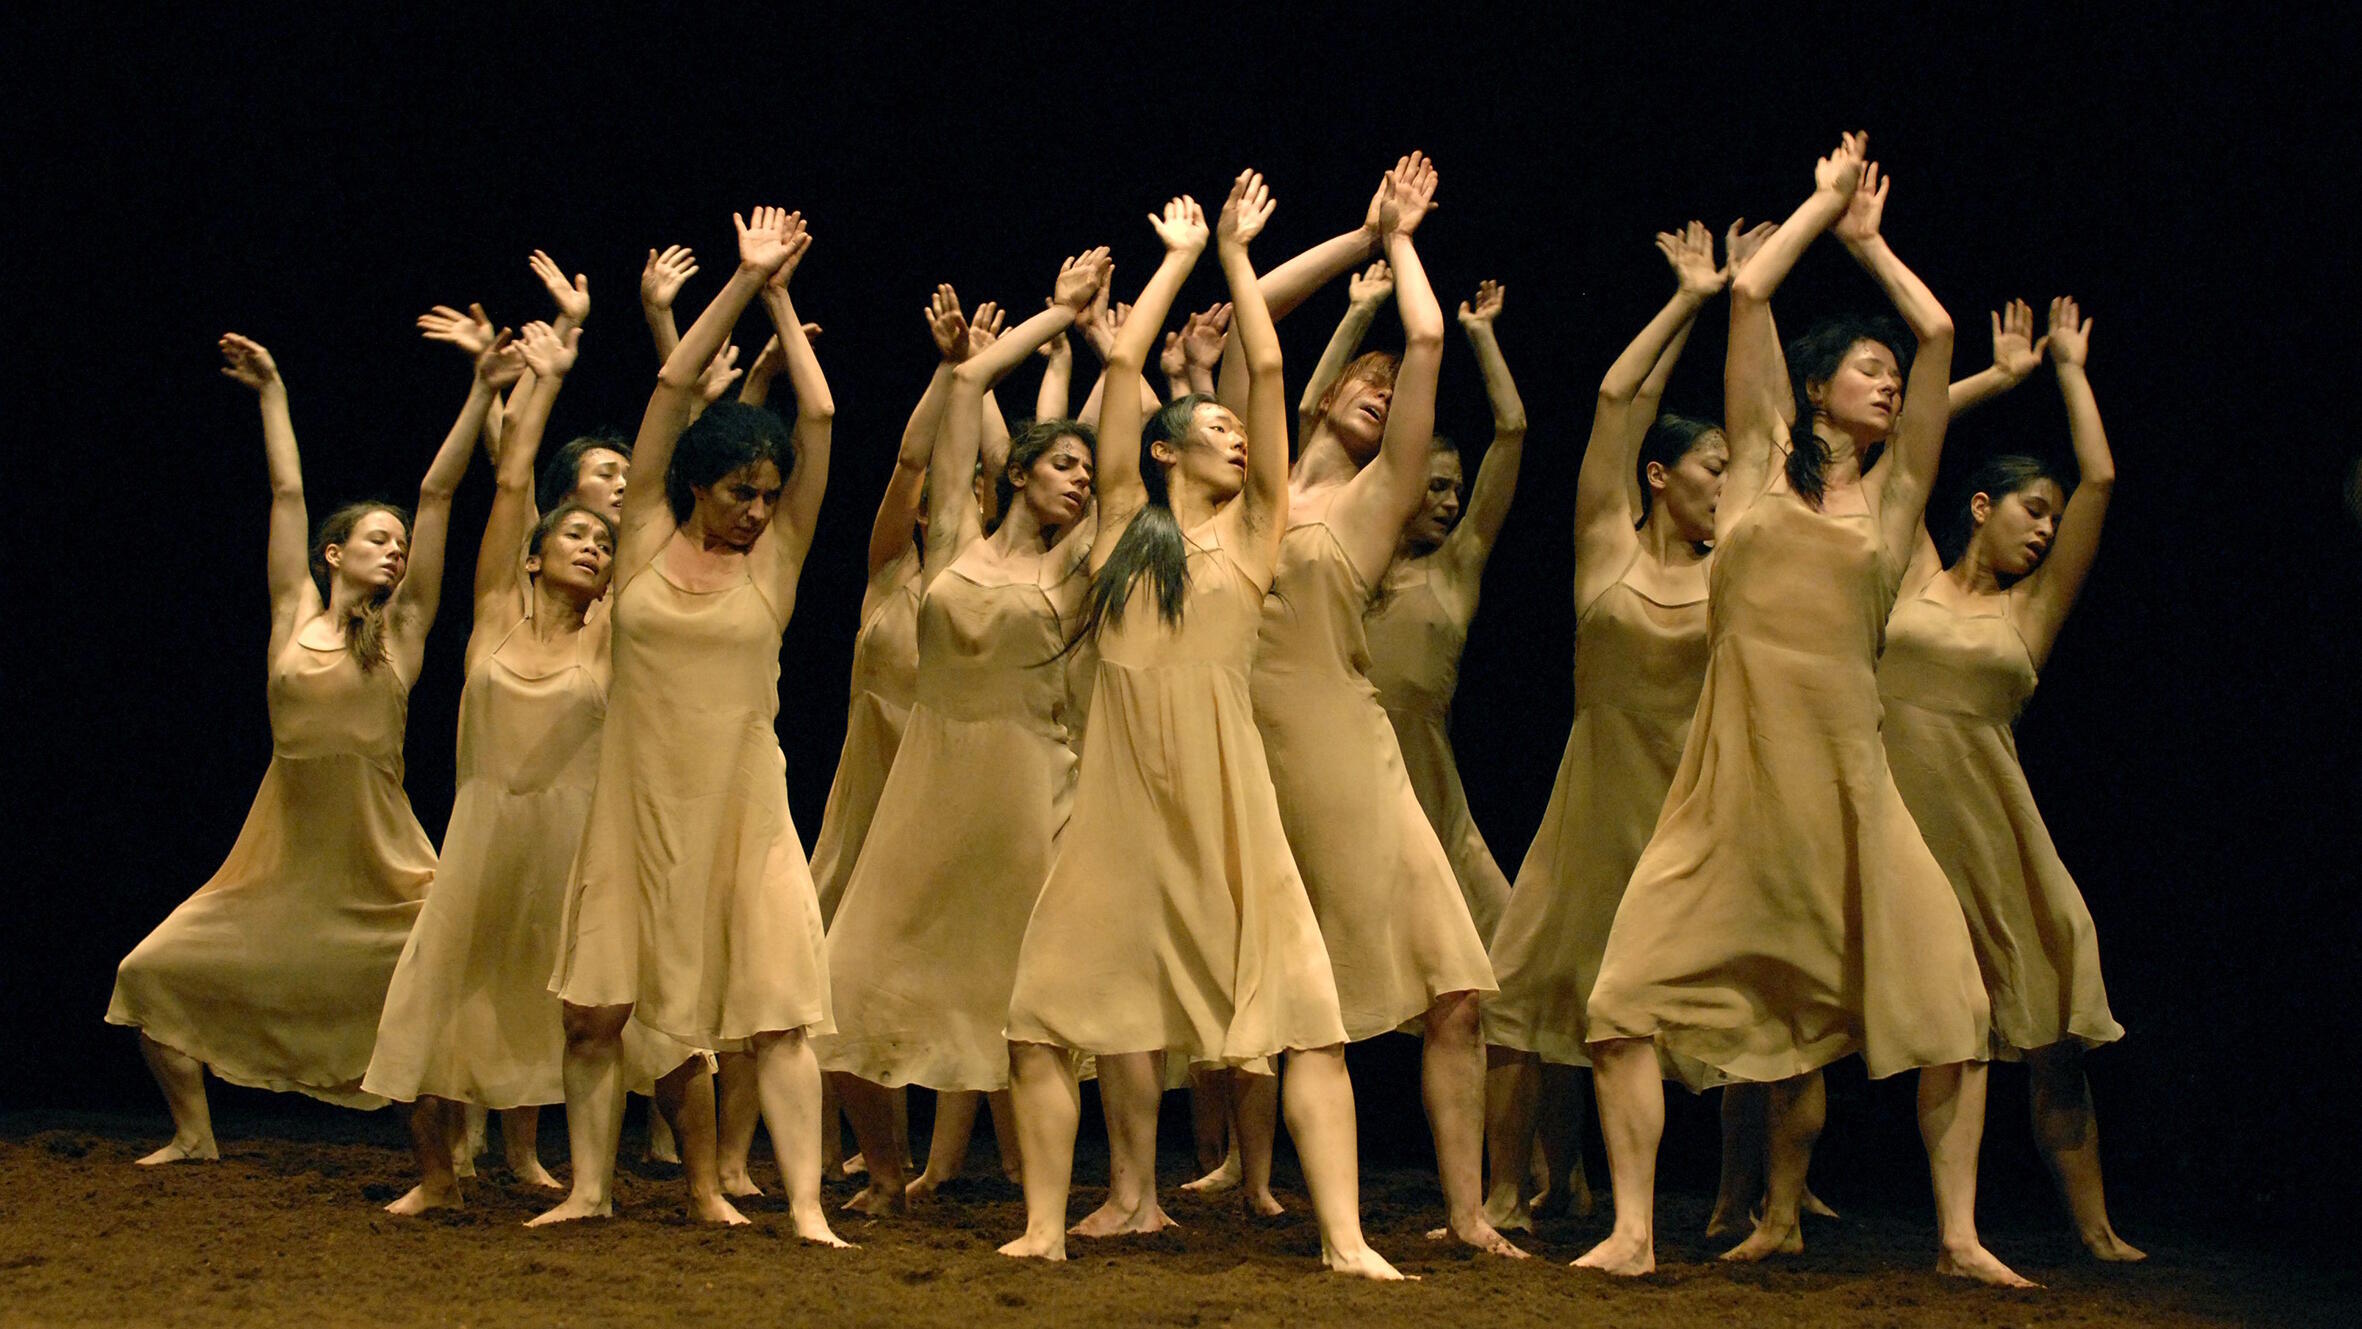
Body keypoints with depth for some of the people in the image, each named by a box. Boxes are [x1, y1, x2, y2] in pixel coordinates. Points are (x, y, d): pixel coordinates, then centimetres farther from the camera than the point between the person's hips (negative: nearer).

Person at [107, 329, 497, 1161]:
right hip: (283, 857, 2)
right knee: (152, 975, 0)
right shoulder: (296, 616, 8)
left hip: (381, 861, -1)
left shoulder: (403, 626, 6)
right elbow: (287, 492, 13)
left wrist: (481, 392, 2)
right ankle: (194, 1134, 17)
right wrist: (272, 393, 19)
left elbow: (437, 492, 3)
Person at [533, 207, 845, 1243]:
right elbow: (672, 389, -1)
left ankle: (805, 1206, -9)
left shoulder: (775, 558, 4)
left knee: (773, 1010, -7)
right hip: (639, 804, 1)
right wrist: (741, 285, -4)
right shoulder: (646, 540, 4)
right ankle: (589, 1185, 17)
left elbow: (819, 418, -1)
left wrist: (781, 301, 1)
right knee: (596, 1007, 3)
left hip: (742, 807, -1)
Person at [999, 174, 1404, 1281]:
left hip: (1224, 798, -1)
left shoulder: (1251, 531, 12)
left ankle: (1344, 1238, -11)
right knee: (1095, 999, 3)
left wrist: (1236, 255, 14)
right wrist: (1178, 259, 17)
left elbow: (1269, 372, 8)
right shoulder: (1124, 525, 13)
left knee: (1305, 1009, -9)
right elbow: (1122, 365, 10)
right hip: (1121, 794, 1)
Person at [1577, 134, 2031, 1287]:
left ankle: (1959, 1235, 3)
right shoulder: (1763, 459, 12)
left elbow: (1938, 331, 10)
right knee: (1631, 995, -10)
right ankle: (1633, 1230, -4)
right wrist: (1824, 201, 16)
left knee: (1948, 997, -8)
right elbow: (1746, 295, 5)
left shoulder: (1894, 491, 14)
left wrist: (1868, 238, 21)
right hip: (1735, 764, -1)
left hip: (1846, 769, 1)